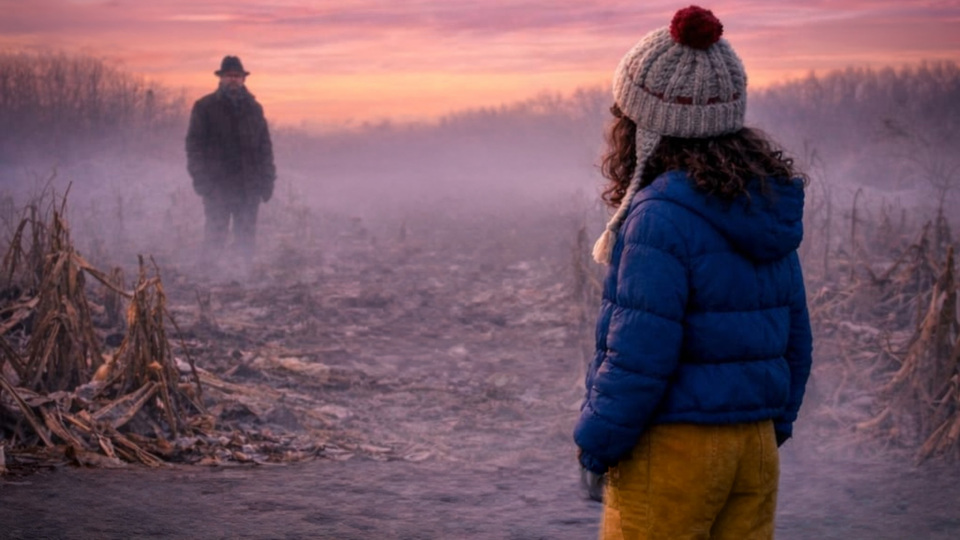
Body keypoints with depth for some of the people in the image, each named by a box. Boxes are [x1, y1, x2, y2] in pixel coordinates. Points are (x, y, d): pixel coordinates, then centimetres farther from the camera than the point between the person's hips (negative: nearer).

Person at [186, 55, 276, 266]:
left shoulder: (254, 108, 15)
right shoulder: (205, 107, 4)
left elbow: (265, 146, 17)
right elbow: (194, 144, 0)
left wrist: (267, 179, 8)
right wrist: (200, 178, -10)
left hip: (249, 186, 4)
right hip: (218, 185, -4)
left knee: (246, 237, 4)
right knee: (215, 234, -6)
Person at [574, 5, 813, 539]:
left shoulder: (662, 216, -19)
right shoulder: (769, 204, 6)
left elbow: (639, 355, -21)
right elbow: (795, 340, 12)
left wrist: (596, 445, -8)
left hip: (670, 453, -8)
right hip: (753, 446, 8)